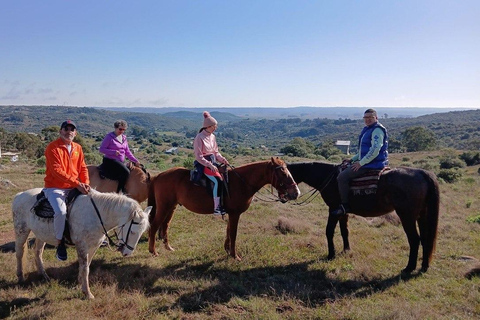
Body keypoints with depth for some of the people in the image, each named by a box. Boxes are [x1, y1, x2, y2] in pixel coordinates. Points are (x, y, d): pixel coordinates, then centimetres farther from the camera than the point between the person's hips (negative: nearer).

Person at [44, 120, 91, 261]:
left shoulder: (78, 148, 10)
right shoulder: (52, 147, -10)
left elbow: (83, 168, 9)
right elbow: (57, 170, -20)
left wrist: (86, 183, -10)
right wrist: (77, 183, -26)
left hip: (74, 188, 7)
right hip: (55, 188, -6)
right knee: (61, 211, -30)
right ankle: (60, 242, -7)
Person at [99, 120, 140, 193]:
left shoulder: (124, 138, 12)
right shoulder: (109, 137, -7)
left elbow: (127, 152, 17)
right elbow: (101, 149, -10)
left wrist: (135, 161, 7)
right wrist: (114, 152, -23)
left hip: (121, 162, 8)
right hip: (110, 161, -8)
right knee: (126, 172, -26)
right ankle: (119, 192, -17)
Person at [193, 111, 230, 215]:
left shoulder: (212, 137, 10)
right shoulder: (199, 138, -12)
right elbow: (199, 157, -15)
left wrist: (222, 159, -1)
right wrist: (209, 165, -22)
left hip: (213, 162, 8)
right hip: (204, 164, -8)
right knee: (218, 180, -27)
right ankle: (216, 207, -25)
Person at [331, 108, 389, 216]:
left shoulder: (377, 130, -15)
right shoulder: (368, 129, 18)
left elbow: (375, 150, -25)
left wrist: (361, 163, -22)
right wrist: (353, 159, 16)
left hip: (372, 164, -11)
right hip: (366, 162, 11)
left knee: (342, 177, -18)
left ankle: (345, 206, -11)